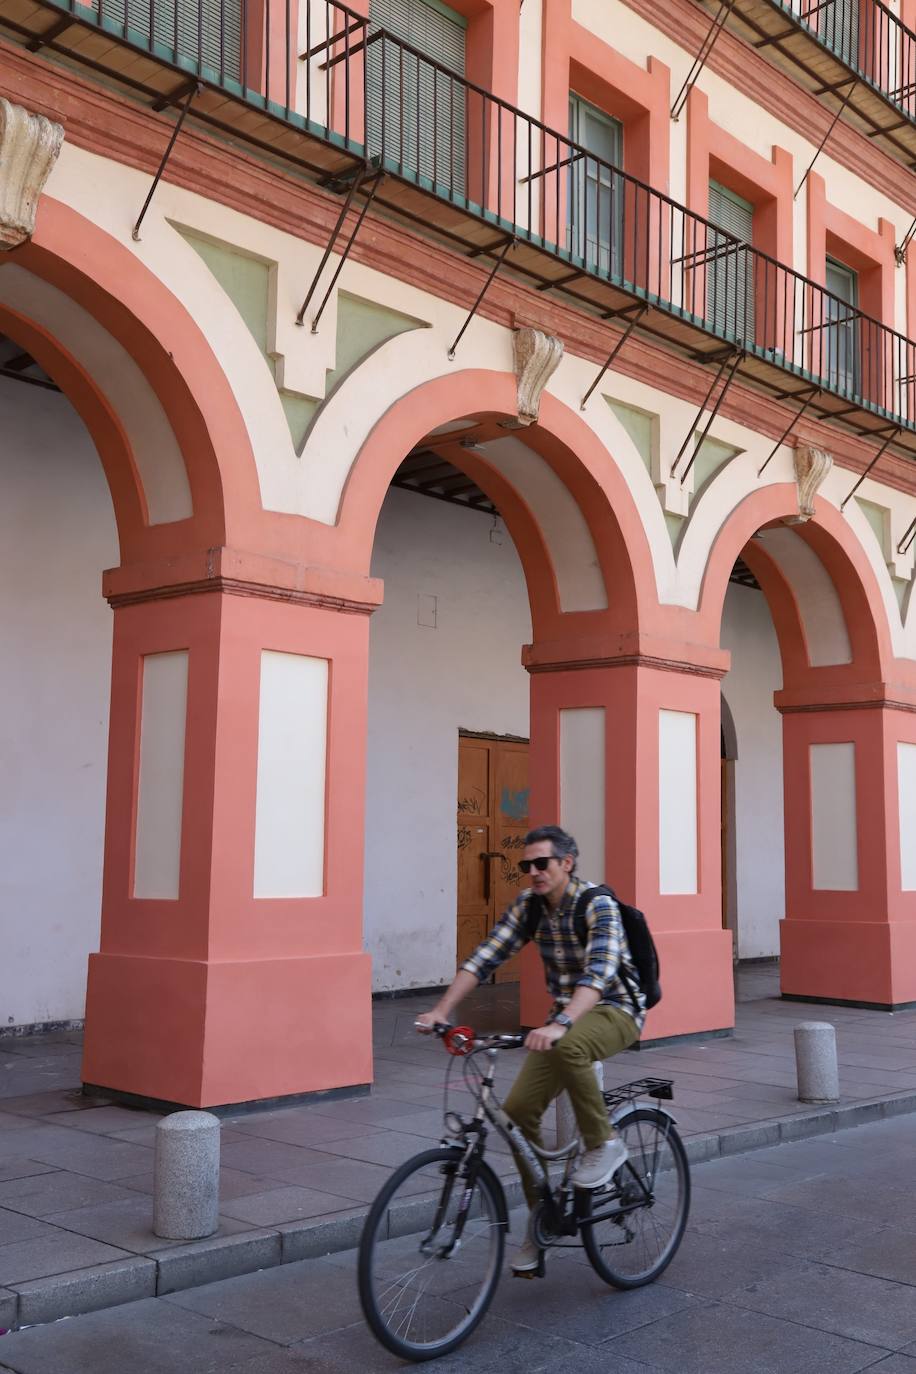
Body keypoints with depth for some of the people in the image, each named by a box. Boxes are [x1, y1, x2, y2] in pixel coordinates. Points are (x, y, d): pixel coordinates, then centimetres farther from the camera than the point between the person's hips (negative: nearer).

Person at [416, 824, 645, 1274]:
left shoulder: (598, 905, -20)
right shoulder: (529, 905, -2)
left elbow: (599, 972, -35)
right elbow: (485, 956, -8)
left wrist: (559, 1025, -50)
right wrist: (441, 1010, -21)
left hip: (615, 1010, -6)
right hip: (565, 1015, 6)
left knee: (565, 1046, -39)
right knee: (519, 1110, -7)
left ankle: (603, 1144, -15)